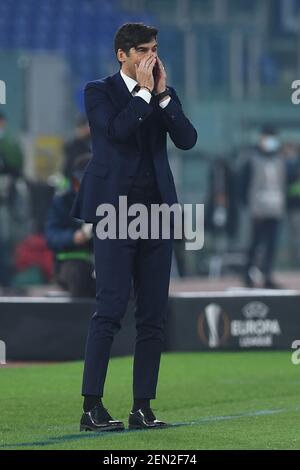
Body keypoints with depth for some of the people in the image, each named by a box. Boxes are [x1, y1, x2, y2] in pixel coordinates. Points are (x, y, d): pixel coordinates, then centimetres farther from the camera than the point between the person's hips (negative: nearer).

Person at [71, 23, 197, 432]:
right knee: (111, 309, -10)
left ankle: (142, 408, 6)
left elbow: (187, 139, 0)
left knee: (154, 316, 3)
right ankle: (92, 407, -8)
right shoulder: (99, 91, 2)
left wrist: (162, 94, -5)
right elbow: (117, 130, -17)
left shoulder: (164, 95, 14)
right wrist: (144, 91, -9)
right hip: (116, 210, -5)